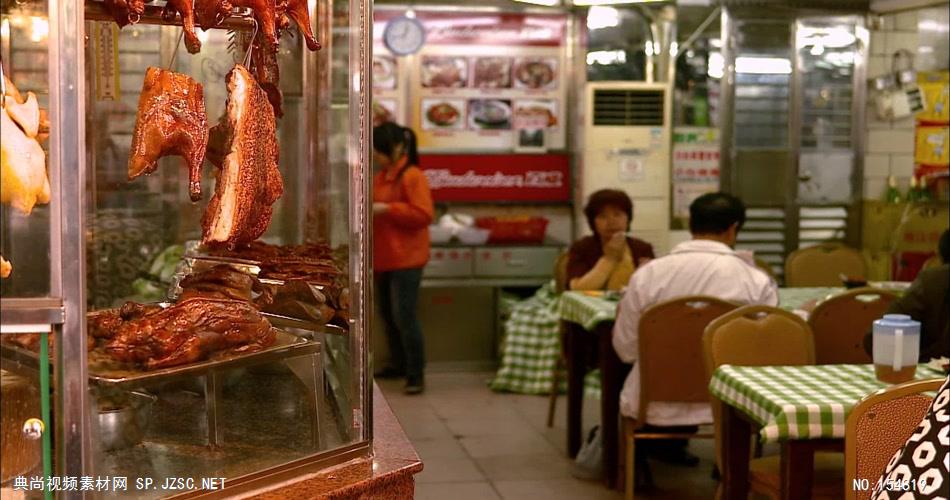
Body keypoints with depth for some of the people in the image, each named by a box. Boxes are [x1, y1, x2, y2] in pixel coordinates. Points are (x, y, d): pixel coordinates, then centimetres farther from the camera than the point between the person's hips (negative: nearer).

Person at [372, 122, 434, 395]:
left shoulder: (412, 177, -14)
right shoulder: (381, 177, 13)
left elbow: (424, 214, -22)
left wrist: (386, 209, -22)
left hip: (405, 259, -9)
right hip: (383, 258, 9)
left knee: (404, 316, -10)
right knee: (387, 314, 16)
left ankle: (415, 374, -3)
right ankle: (398, 364, 30)